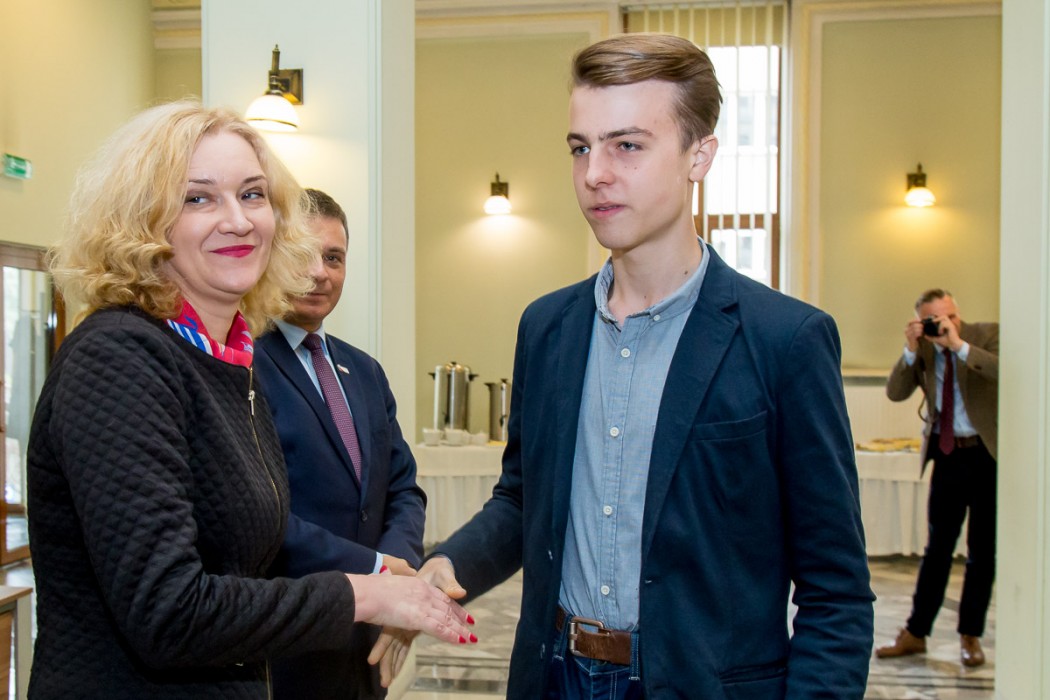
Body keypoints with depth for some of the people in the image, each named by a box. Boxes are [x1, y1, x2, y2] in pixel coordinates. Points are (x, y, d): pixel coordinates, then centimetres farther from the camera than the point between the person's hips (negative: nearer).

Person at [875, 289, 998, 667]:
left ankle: (970, 636, 19)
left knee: (982, 551, 6)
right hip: (947, 454, 3)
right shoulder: (922, 350, 2)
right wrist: (910, 351, -17)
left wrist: (959, 345, -28)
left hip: (989, 454, -2)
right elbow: (895, 393, -6)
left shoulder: (987, 334, -6)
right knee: (937, 549, 8)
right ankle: (915, 633, 16)